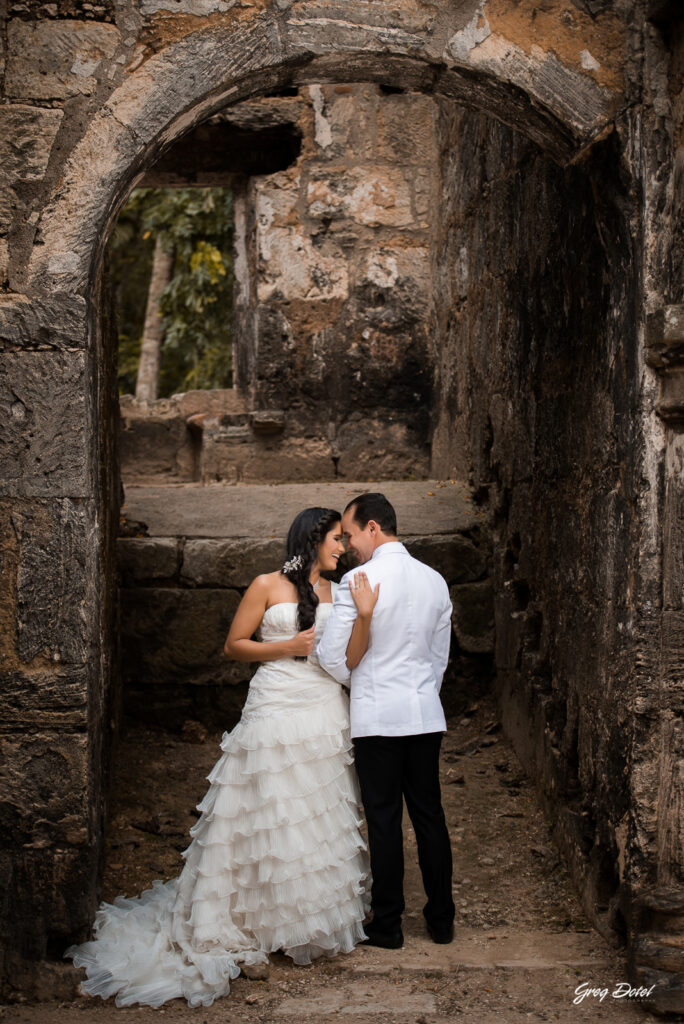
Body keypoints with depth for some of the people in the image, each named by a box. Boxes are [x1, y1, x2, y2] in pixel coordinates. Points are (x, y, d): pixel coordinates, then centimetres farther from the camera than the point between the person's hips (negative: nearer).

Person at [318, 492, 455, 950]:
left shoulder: (358, 581, -12)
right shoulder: (435, 581, 6)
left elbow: (335, 659, -10)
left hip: (377, 717, -5)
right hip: (426, 714, 5)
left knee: (384, 819, 3)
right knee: (430, 814, 12)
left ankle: (388, 924, 11)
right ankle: (441, 918, 20)